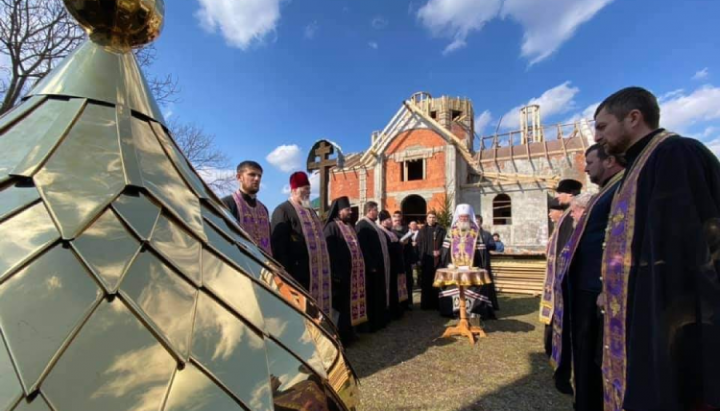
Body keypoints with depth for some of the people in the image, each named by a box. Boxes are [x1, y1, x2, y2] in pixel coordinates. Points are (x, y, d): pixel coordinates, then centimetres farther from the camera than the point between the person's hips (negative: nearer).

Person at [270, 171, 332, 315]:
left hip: (316, 271, 8)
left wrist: (324, 268, 19)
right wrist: (285, 273, -19)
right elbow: (279, 246, -15)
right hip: (297, 272, -8)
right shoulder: (282, 211, -8)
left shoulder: (311, 211, 19)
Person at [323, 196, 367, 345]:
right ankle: (338, 336, 15)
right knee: (340, 305, 2)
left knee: (349, 303, 15)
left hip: (353, 273, 8)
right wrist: (335, 274, -21)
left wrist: (359, 268, 14)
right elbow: (329, 253, -17)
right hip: (340, 273, -8)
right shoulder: (331, 227, -11)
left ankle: (347, 333, 27)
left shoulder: (350, 226, 15)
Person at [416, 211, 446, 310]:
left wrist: (440, 251, -17)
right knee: (425, 283, 4)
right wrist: (419, 259, -4)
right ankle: (425, 304, 12)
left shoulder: (441, 230, 7)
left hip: (437, 260, -1)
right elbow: (418, 245, 5)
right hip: (425, 260, 1)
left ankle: (435, 303, 10)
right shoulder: (422, 231, 12)